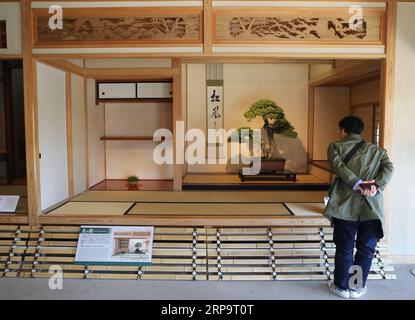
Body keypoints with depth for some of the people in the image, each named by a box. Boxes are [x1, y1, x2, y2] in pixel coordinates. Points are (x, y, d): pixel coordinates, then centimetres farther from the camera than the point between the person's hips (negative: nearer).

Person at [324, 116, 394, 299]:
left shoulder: (335, 147, 7)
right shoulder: (377, 150, 15)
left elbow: (338, 166, -12)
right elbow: (389, 168, -2)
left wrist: (358, 184, -16)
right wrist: (377, 186, -14)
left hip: (345, 204, -2)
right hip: (372, 206, 2)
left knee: (344, 248, 10)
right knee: (366, 249, 14)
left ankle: (342, 287, 22)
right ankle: (357, 287, 24)